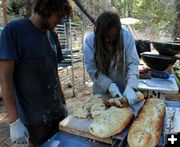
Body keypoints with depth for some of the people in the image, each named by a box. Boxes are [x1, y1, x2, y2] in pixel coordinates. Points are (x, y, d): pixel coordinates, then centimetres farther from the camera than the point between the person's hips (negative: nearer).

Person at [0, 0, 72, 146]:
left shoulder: (52, 35, 5)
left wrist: (63, 103, 12)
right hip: (35, 119, -5)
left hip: (57, 112, 6)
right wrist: (14, 121, -16)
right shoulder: (14, 30, -13)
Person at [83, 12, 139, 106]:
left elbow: (133, 63, -16)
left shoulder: (126, 36, -15)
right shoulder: (90, 40, -15)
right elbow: (91, 69, -16)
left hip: (124, 90, 1)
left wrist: (130, 87, -29)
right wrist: (110, 85, -26)